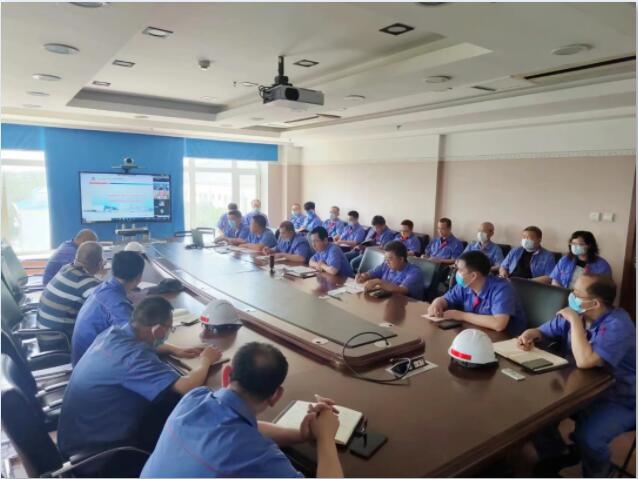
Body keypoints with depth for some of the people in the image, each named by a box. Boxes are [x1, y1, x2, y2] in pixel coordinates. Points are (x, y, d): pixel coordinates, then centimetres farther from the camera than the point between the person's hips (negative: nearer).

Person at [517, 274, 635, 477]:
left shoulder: (617, 325, -25)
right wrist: (529, 334, -13)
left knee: (588, 438, -29)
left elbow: (584, 361, -36)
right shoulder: (575, 314, -3)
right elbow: (542, 331, 11)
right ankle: (556, 455, 19)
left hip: (617, 401, -7)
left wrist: (575, 321, -29)